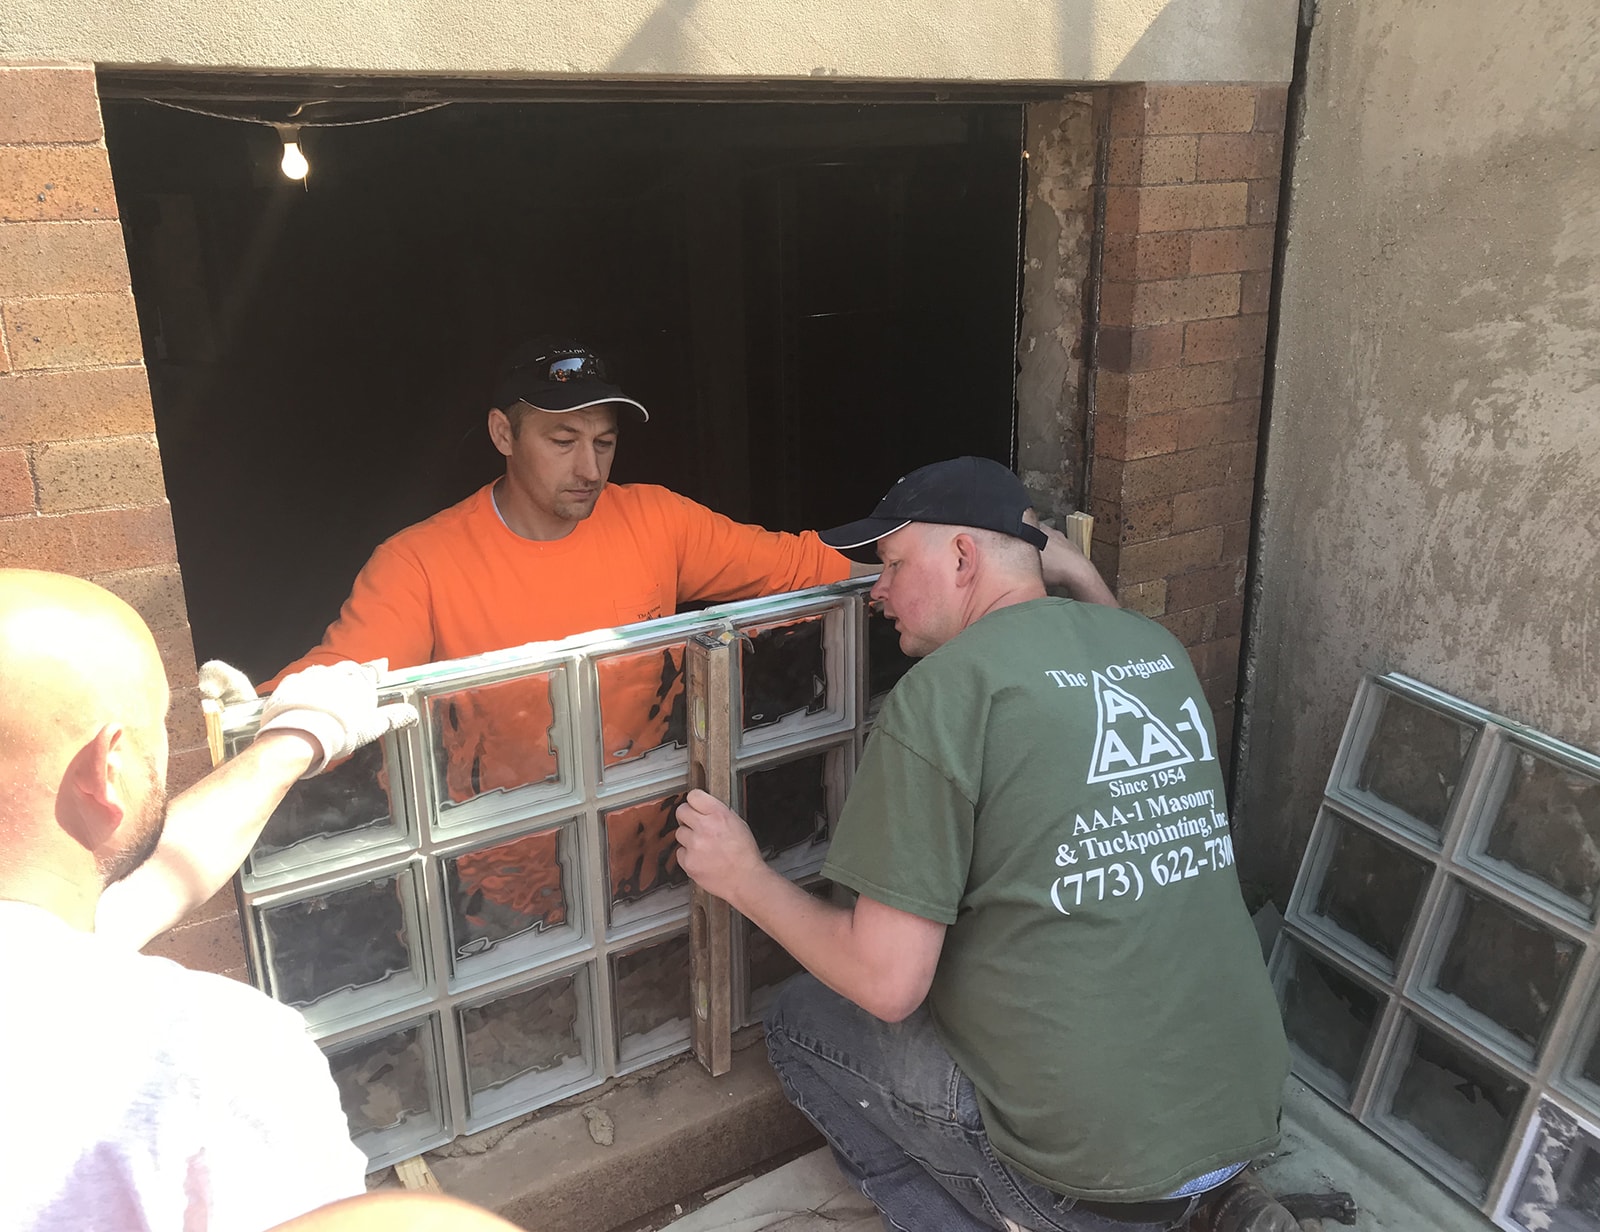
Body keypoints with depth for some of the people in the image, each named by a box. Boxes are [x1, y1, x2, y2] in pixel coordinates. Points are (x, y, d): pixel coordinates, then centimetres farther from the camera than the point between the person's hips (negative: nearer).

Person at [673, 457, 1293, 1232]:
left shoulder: (943, 690, -16)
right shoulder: (1158, 646, 4)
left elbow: (886, 984, -16)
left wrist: (744, 879, -1)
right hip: (1248, 1116, 6)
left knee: (800, 1021, 14)